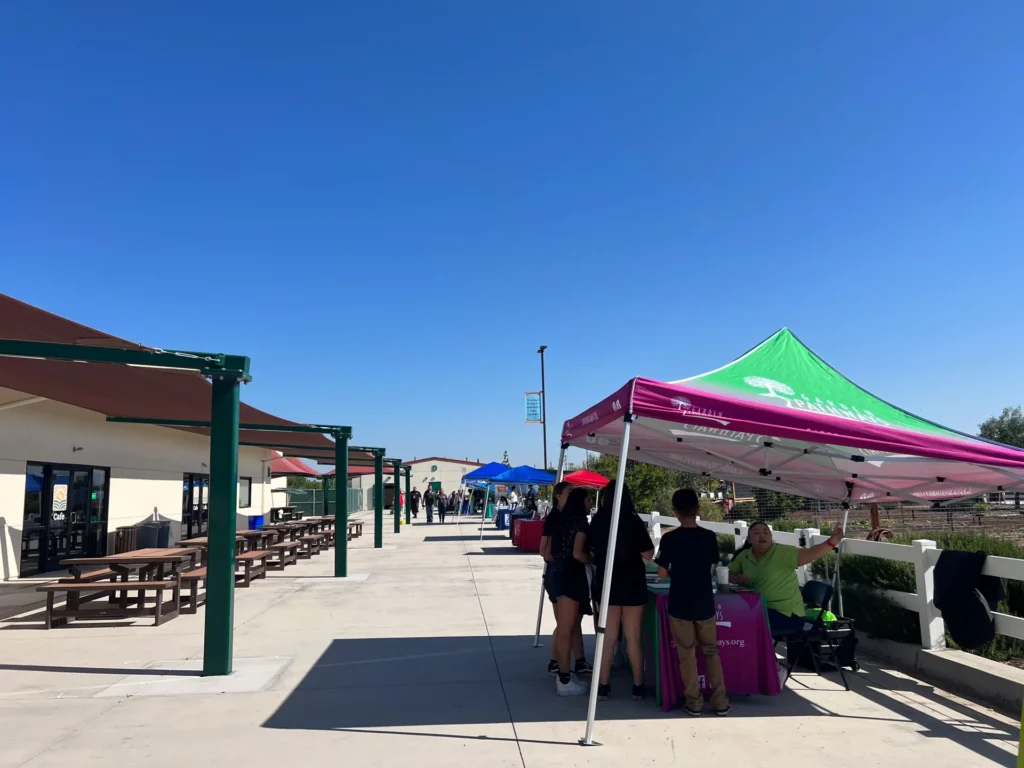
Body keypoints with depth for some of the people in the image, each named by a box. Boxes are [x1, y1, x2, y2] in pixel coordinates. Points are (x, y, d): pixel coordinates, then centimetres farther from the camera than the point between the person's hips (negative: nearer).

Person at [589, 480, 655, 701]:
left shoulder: (597, 521, -3)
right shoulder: (633, 521, -13)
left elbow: (591, 549, 9)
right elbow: (648, 554, -11)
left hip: (605, 584, 3)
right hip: (632, 585, -3)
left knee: (608, 636, 11)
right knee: (633, 637, 8)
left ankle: (603, 686, 14)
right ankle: (638, 687, 17)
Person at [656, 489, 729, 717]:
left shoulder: (670, 538, -12)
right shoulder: (709, 537, -3)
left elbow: (662, 573, -9)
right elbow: (712, 566, 9)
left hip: (680, 605, -3)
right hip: (705, 604, 3)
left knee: (687, 654, 8)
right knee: (711, 651, 16)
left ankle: (694, 702, 12)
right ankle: (720, 701, 17)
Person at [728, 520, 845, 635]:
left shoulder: (783, 552, -12)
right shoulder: (744, 556, 3)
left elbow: (810, 554, -26)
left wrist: (831, 542, -44)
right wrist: (737, 579, -10)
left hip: (786, 613, -5)